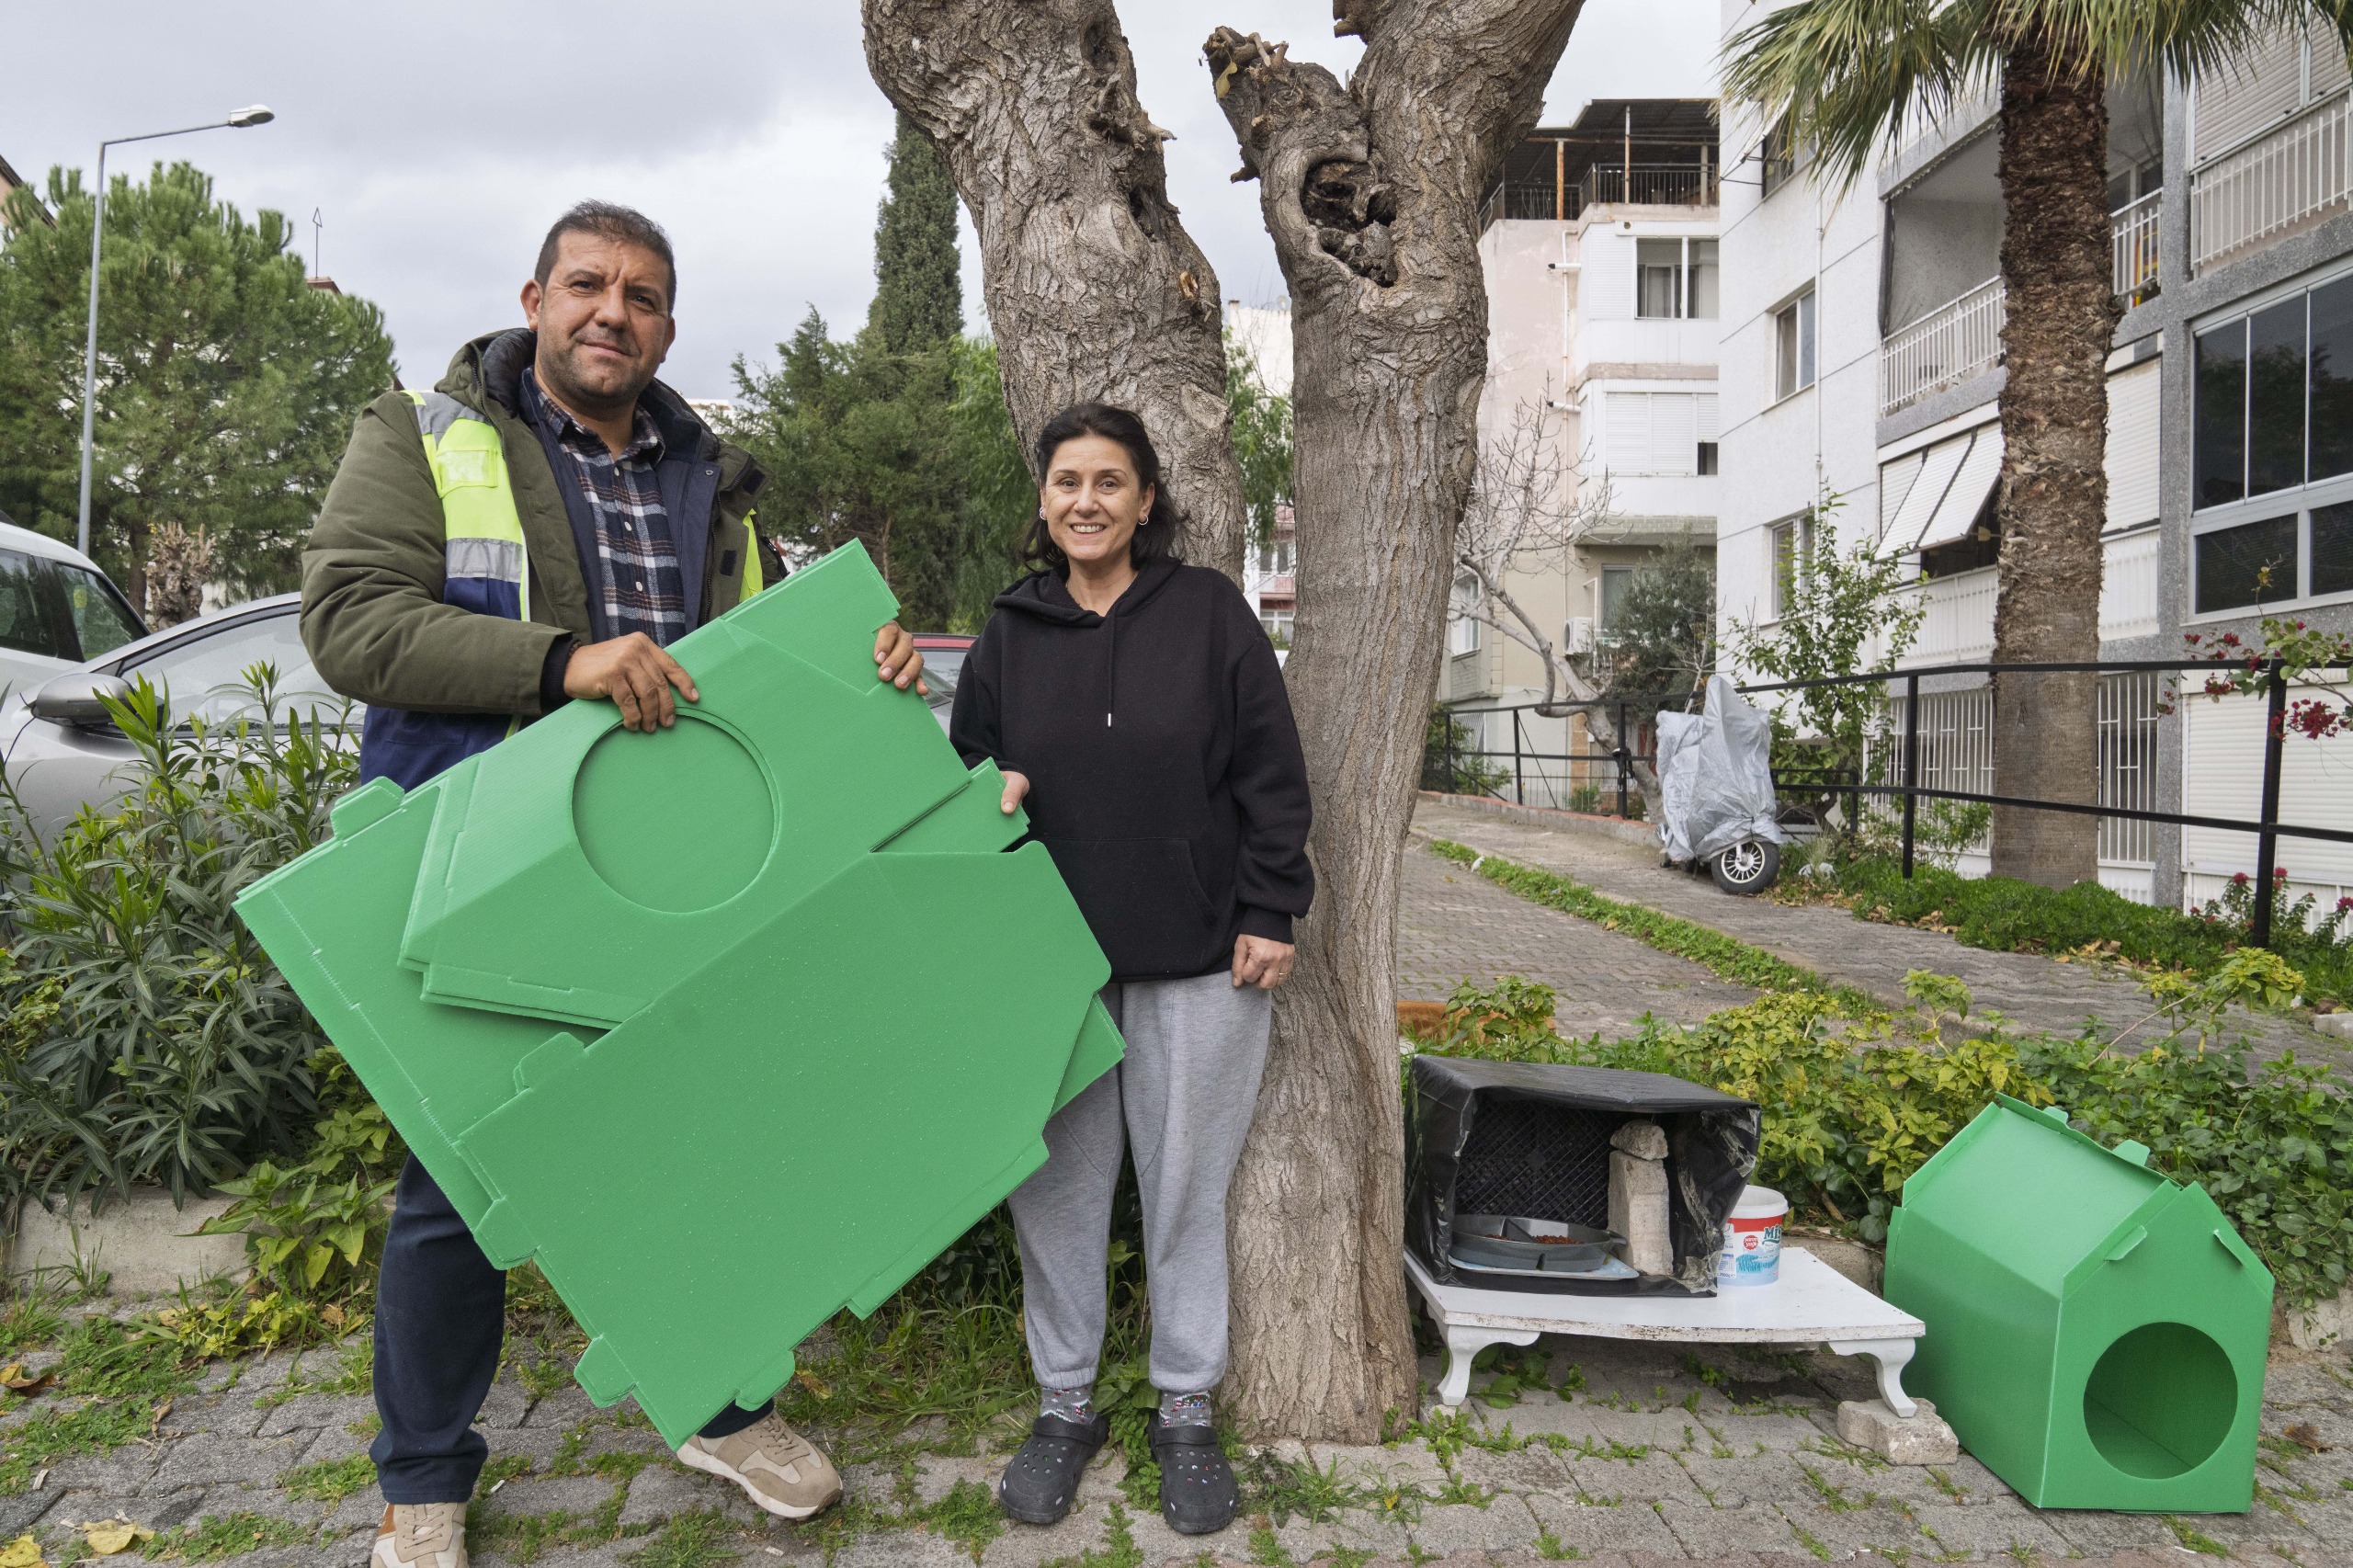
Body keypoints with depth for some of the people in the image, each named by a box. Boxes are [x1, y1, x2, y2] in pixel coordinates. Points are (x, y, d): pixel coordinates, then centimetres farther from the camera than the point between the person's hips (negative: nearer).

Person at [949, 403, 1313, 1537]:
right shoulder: (1011, 633, 8)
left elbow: (1269, 770, -1)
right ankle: (1064, 1405, 28)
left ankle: (1187, 1412, 26)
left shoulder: (1209, 612, 0)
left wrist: (1269, 909, -6)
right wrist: (988, 790, -8)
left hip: (1199, 958, -2)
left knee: (1187, 1186, 9)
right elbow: (967, 758, 16)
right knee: (1056, 1187, 9)